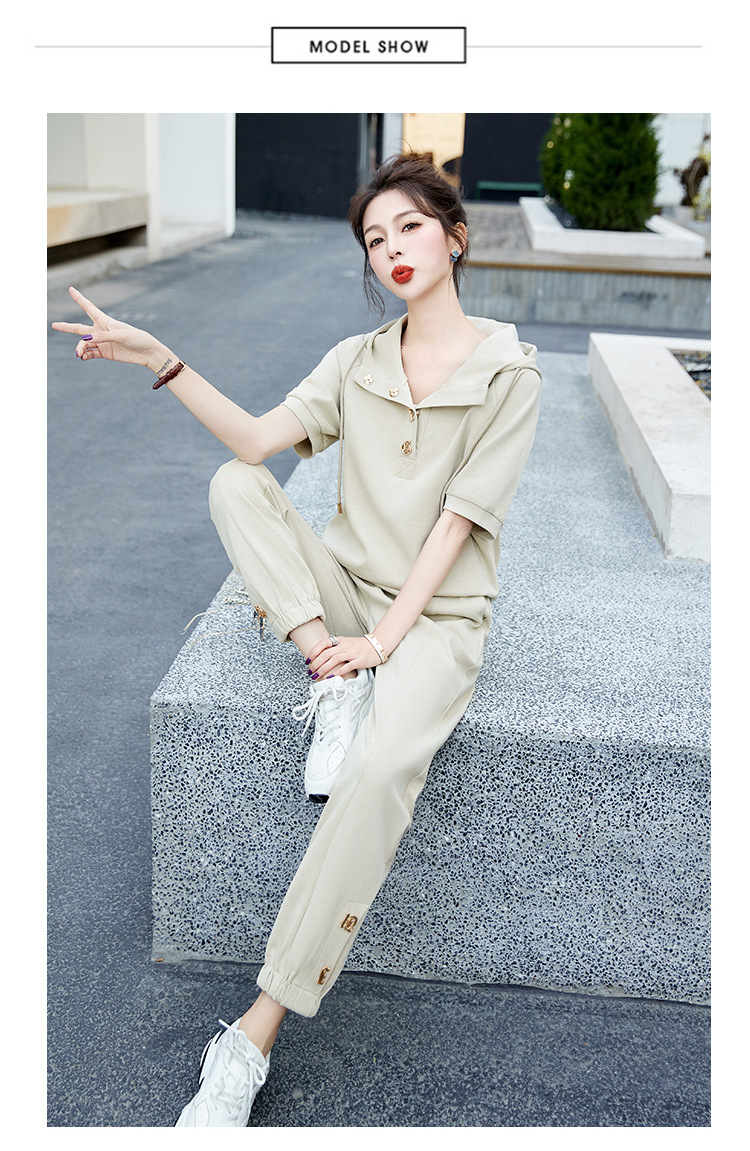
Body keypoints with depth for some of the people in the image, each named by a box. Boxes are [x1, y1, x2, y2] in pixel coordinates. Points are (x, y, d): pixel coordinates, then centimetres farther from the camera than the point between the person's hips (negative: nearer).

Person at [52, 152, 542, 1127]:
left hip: (438, 609, -5)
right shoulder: (357, 360, 8)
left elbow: (457, 519, -12)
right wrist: (162, 361, -15)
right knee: (235, 486, -15)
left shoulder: (507, 371, -5)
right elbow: (257, 440, -4)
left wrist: (385, 638, -18)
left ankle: (255, 1038, -26)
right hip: (347, 587, 5)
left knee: (386, 764, -32)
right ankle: (333, 679, -19)